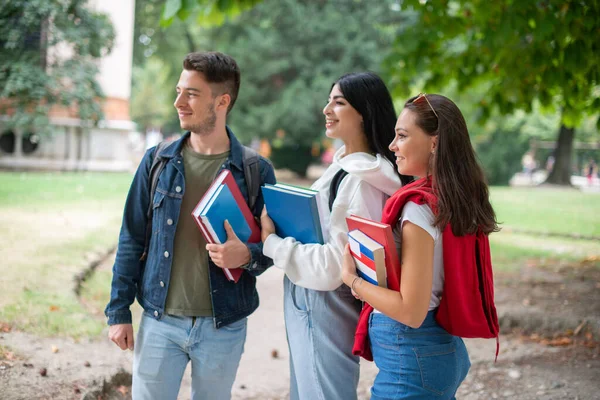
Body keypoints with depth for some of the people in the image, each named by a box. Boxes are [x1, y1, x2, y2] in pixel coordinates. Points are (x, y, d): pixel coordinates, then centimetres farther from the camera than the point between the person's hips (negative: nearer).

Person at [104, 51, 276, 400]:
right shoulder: (157, 161, 1)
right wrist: (119, 311, 1)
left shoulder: (255, 170, -5)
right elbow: (132, 239, 5)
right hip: (159, 321, 1)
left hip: (224, 327, -1)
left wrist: (247, 255, -22)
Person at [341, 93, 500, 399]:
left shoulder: (419, 208, -20)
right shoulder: (460, 201, 5)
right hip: (447, 349, 8)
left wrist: (352, 279, -11)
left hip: (412, 360, -8)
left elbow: (411, 311, -23)